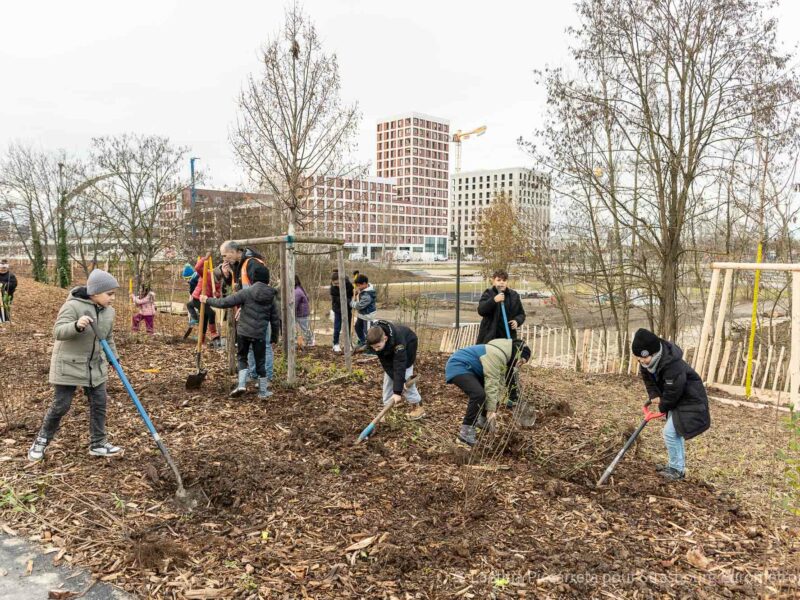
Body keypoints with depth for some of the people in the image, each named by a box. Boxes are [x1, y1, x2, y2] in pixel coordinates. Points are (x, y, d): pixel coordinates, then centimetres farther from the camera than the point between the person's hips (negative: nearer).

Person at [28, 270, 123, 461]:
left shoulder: (109, 311, 1)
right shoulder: (73, 306, -20)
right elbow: (58, 332, -27)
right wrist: (77, 325, -45)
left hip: (95, 366, 6)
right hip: (69, 365, -6)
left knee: (99, 404, 6)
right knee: (61, 405, 2)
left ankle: (98, 443, 17)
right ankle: (42, 440, 24)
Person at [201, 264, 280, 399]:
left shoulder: (246, 292, -9)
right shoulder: (270, 297, 4)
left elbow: (225, 302, -11)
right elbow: (275, 319, 9)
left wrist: (208, 300, 3)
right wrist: (274, 337, 20)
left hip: (243, 332, -2)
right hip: (260, 335, 2)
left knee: (242, 358, 17)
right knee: (260, 362, 13)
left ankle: (242, 384, 3)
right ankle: (263, 391, 18)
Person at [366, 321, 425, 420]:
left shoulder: (398, 340, -44)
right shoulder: (375, 340, -31)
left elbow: (400, 366, -44)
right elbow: (385, 363, -21)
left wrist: (397, 391, -45)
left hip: (407, 345, -5)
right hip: (389, 350, 5)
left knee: (405, 376, -13)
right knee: (388, 376, -3)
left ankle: (417, 406, -2)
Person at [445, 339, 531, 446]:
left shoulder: (505, 358, 8)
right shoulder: (497, 355, -25)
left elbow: (500, 384, 8)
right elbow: (492, 383, -28)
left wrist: (494, 409, 5)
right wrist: (491, 410, -25)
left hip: (470, 369, 11)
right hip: (458, 366, -11)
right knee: (479, 394, -27)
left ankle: (483, 420, 26)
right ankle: (466, 431, -18)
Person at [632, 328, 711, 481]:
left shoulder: (673, 366, -37)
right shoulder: (647, 362, -12)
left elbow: (673, 392, -28)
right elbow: (648, 379, 6)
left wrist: (662, 407, -11)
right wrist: (654, 396, -8)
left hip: (689, 401, -9)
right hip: (676, 400, 9)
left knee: (670, 432, -10)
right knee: (676, 432, 18)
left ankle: (677, 470, 5)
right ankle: (676, 465, 32)